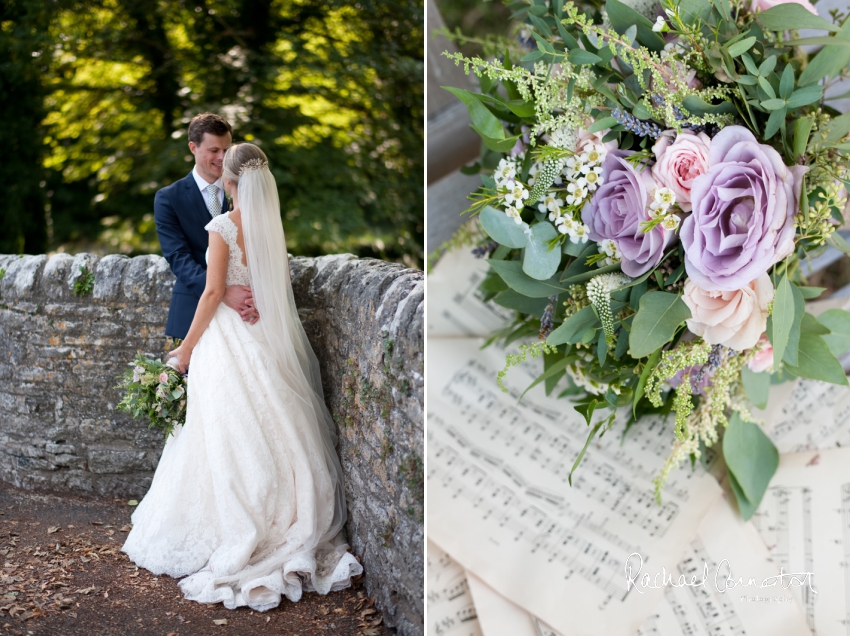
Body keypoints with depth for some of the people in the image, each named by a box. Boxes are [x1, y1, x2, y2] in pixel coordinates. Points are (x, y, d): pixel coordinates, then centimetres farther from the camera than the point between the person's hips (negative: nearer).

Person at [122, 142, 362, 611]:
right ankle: (286, 527, 15)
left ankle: (232, 537, 6)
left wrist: (187, 347, -6)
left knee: (230, 439, 0)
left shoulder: (223, 226, -12)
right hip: (270, 338, 6)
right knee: (273, 434, 11)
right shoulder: (272, 225, 5)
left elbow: (214, 292, -13)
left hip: (230, 338, -6)